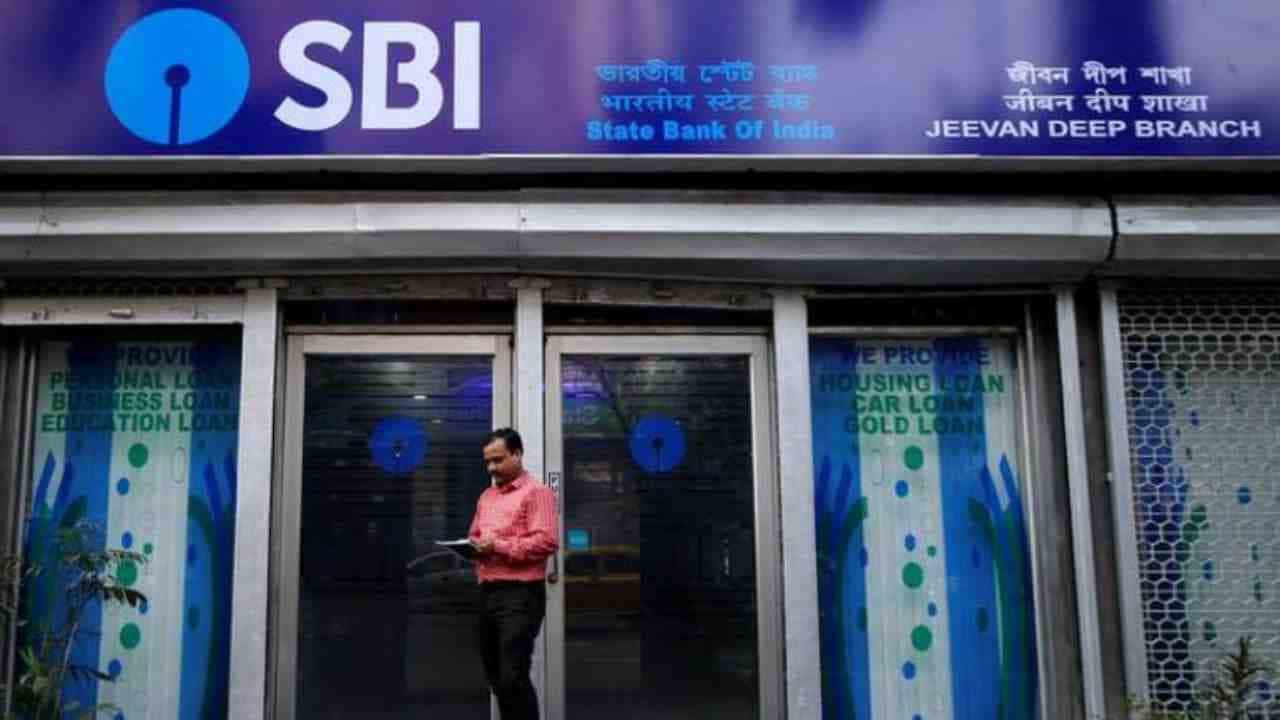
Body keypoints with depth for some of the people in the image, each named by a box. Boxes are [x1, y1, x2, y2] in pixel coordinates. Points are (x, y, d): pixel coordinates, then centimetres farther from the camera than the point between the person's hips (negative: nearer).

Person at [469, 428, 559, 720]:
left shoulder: (536, 491, -7)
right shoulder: (486, 496, 19)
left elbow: (547, 540, -16)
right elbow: (475, 535, 27)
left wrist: (499, 546, -18)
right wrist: (474, 546, 3)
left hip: (520, 594, -8)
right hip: (488, 593, 8)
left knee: (513, 676, -11)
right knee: (495, 675, 14)